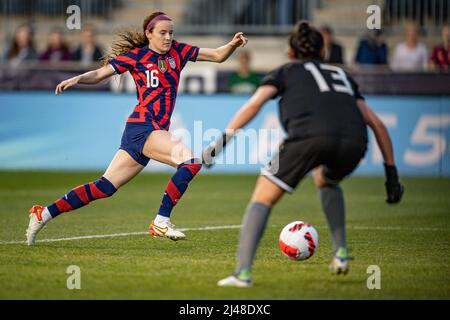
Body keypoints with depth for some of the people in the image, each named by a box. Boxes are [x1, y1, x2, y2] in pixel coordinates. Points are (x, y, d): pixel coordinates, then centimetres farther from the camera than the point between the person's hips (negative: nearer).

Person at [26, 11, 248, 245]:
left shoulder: (177, 51, 13)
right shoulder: (135, 55, -1)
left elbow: (217, 56, 15)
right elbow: (99, 74, 1)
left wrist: (233, 44, -4)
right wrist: (77, 79, -18)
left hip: (157, 131, 6)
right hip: (142, 127, -6)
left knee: (103, 188, 6)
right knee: (191, 161, -24)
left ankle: (43, 214, 12)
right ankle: (161, 221, -20)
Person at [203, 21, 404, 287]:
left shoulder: (284, 72, 28)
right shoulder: (342, 75, 38)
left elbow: (254, 104, 8)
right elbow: (376, 123, 31)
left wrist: (224, 138, 3)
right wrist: (391, 172, 32)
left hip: (310, 135, -4)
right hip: (354, 143, 4)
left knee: (262, 199, 6)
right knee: (326, 181, 37)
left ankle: (243, 273, -11)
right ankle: (341, 252, 26)